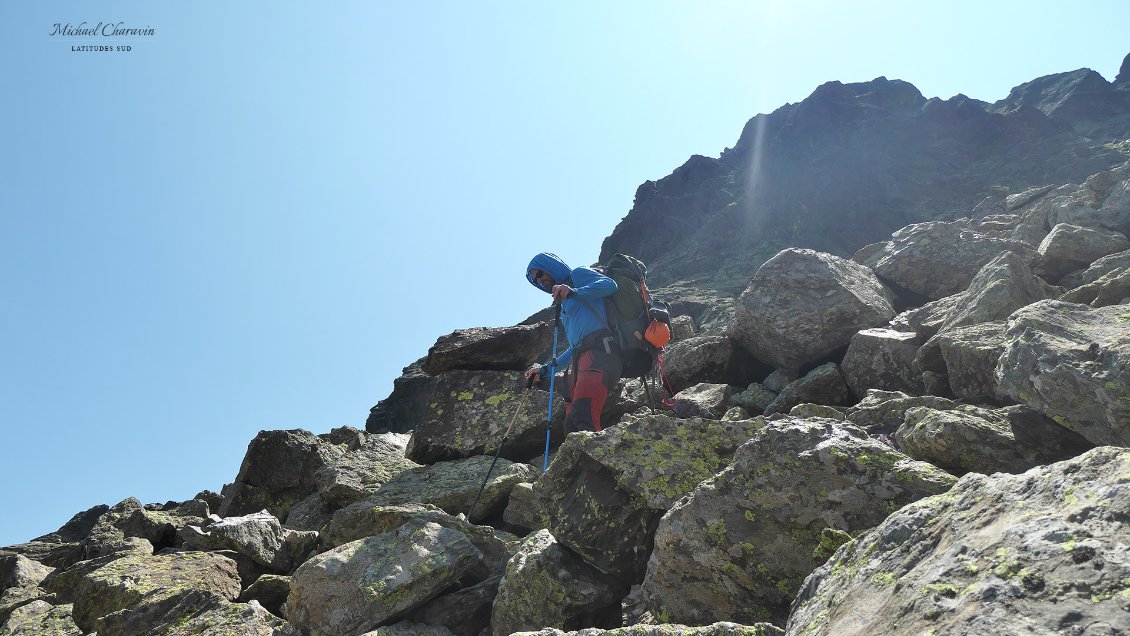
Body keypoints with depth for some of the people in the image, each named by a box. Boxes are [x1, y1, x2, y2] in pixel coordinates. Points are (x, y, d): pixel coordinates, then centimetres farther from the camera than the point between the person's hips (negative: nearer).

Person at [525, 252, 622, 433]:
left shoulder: (578, 275, 13)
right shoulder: (563, 305, 36)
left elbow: (610, 284, -7)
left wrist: (574, 292, -20)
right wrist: (546, 369, 32)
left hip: (598, 348, -9)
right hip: (579, 358, 9)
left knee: (582, 417, -29)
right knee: (572, 426, -7)